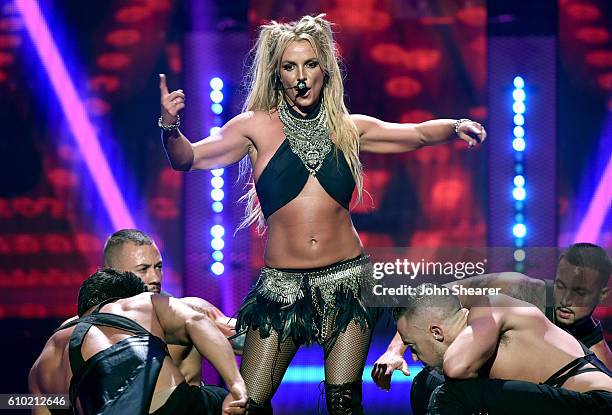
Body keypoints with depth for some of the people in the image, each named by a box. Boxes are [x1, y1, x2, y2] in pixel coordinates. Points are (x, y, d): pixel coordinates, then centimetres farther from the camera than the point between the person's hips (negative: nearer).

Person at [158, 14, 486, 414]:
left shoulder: (349, 127, 7)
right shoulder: (258, 126, 0)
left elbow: (419, 134, 16)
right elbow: (187, 158, -2)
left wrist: (456, 126, -3)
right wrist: (170, 126, -21)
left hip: (347, 279, 1)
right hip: (282, 284, -1)